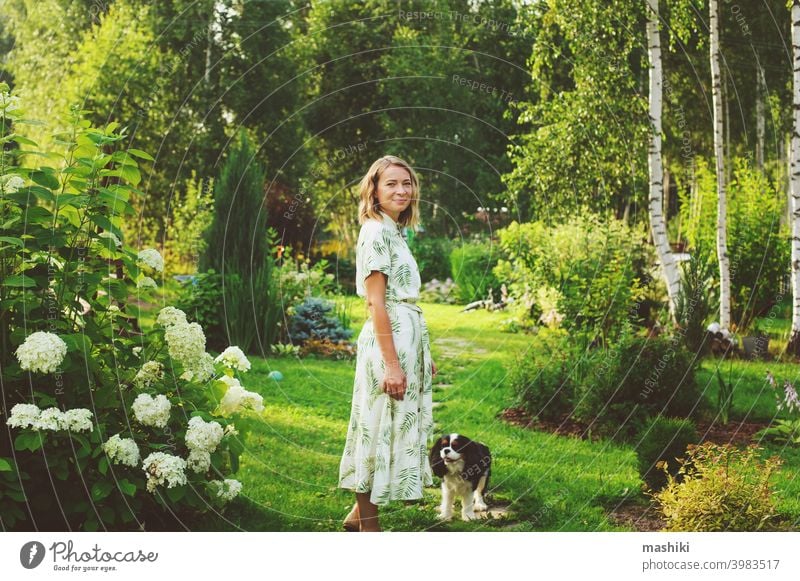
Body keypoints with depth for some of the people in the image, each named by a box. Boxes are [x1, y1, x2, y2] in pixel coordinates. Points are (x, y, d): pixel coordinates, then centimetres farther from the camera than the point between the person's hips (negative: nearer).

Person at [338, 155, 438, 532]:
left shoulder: (394, 232, 16)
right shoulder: (376, 232, -12)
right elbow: (376, 302, -17)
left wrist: (423, 355, 19)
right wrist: (392, 363, -21)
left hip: (409, 338, 10)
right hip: (389, 341, -10)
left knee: (398, 425, 14)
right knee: (381, 427, -3)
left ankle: (361, 512, 25)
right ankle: (368, 525, 7)